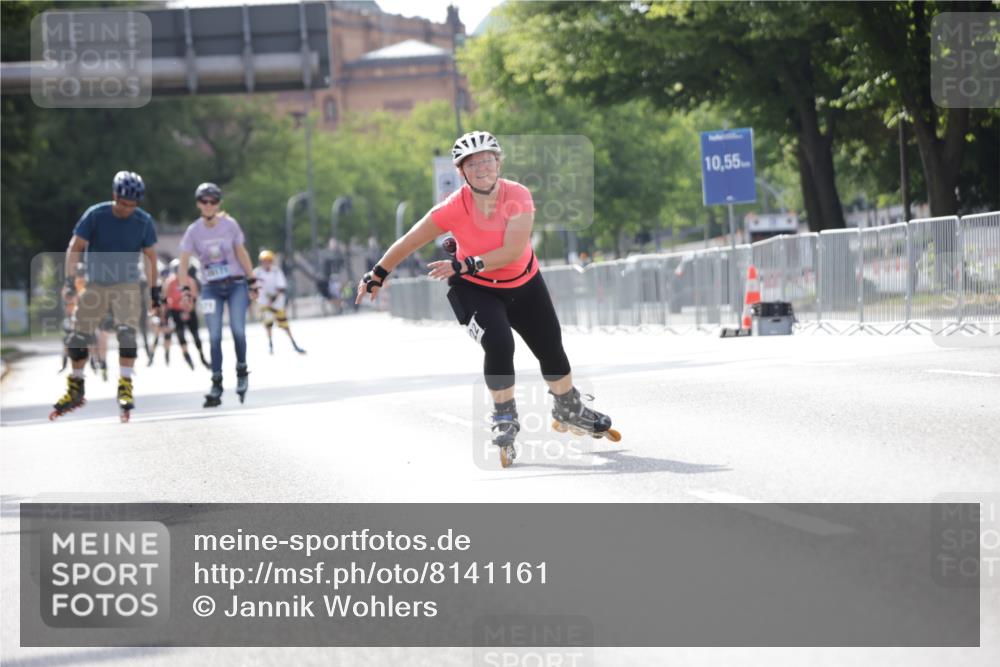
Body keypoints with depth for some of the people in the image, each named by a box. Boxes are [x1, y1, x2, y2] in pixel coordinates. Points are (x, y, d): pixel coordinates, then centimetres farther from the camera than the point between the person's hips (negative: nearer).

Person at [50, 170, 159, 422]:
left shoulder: (144, 222, -7)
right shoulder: (95, 215, -13)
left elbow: (150, 256, 4)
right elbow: (75, 246, -10)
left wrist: (154, 289, 7)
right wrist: (70, 280, -18)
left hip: (126, 286, -1)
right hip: (95, 285, 1)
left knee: (127, 333, -20)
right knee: (78, 338, 2)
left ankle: (125, 387, -15)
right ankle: (75, 390, 18)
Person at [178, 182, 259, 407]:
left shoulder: (230, 225, -5)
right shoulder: (194, 230, -4)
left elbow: (241, 253, 3)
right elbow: (183, 264, -3)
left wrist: (252, 282, 3)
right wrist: (186, 288, -16)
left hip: (236, 285, -1)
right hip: (211, 289, 1)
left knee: (238, 330, -16)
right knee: (214, 336, -7)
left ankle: (241, 372, 7)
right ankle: (216, 386, -2)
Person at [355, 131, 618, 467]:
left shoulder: (517, 196, -26)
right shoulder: (454, 208, -26)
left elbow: (512, 251, -32)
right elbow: (409, 242, -17)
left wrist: (465, 265, -38)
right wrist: (377, 274, -11)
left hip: (524, 284, 2)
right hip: (475, 289, -2)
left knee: (551, 349, 13)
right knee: (499, 344, -25)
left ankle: (569, 411, 40)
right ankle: (505, 421, -5)